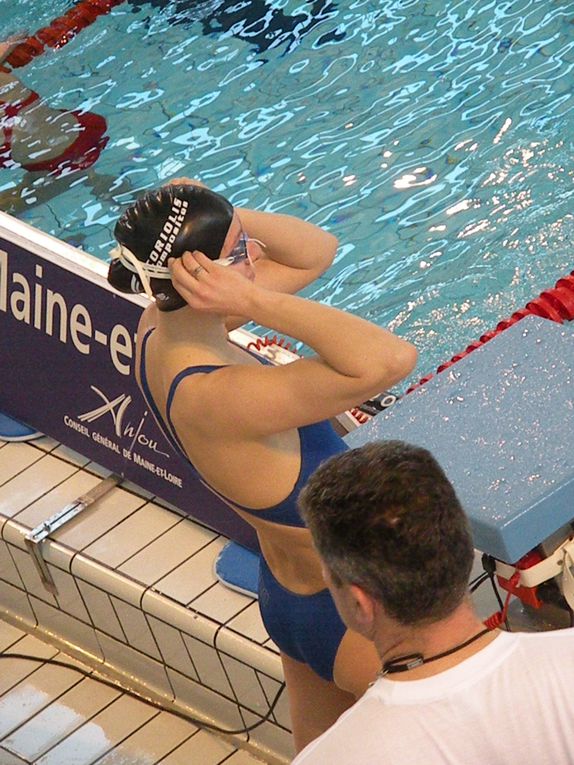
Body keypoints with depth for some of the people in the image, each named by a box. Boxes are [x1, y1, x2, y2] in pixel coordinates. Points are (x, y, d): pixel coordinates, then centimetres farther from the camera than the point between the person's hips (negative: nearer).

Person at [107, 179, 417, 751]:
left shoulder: (159, 326, -9)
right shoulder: (214, 397, -37)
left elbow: (316, 251, 0)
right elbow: (389, 360, -47)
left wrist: (211, 218, -17)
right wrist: (255, 303, -41)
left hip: (287, 597, 9)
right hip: (354, 618, -9)